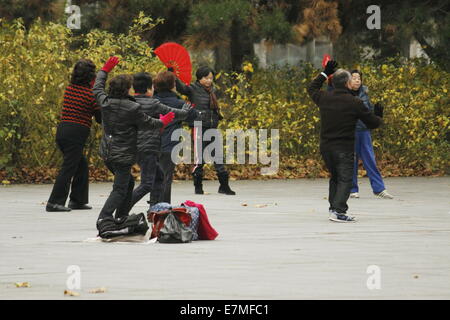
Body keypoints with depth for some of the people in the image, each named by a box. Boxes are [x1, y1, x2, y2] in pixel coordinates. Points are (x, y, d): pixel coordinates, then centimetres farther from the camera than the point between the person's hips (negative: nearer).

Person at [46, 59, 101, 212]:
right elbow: (100, 118, -3)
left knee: (81, 165, 18)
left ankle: (77, 200, 21)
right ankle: (54, 202, -10)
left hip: (62, 129, 7)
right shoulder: (91, 94, -8)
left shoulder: (69, 89, 9)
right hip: (77, 132, -7)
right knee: (68, 168, -5)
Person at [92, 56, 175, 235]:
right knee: (120, 189, -6)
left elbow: (97, 88, 22)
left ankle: (121, 218, 28)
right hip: (123, 155, -8)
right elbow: (148, 123, -4)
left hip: (107, 153, 8)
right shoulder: (132, 108, -17)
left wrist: (104, 71, 35)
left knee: (128, 182, 25)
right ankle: (104, 218, -23)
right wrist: (163, 122, 16)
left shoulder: (105, 102, 0)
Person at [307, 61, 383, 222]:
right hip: (344, 148, -5)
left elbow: (312, 89, 27)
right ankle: (338, 210, -17)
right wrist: (378, 116, 23)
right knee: (345, 179, -4)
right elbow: (373, 123, 0)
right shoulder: (355, 103, -10)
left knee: (335, 178, 20)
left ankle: (334, 208, 19)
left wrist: (325, 73, 34)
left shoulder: (324, 98, 2)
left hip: (325, 147, 5)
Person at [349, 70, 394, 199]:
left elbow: (370, 109, 20)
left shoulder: (364, 93, 9)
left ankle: (379, 189, 4)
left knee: (370, 160, 4)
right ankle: (352, 190, 13)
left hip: (364, 130, 4)